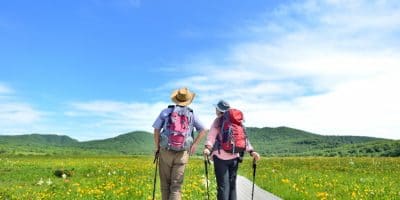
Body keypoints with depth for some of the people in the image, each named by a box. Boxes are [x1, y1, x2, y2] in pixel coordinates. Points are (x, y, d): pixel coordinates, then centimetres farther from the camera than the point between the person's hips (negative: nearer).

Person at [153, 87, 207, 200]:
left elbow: (156, 130, -2)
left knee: (165, 183, 12)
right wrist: (194, 145, 7)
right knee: (176, 186, 2)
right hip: (182, 153, 1)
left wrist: (157, 148, 7)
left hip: (165, 152, 0)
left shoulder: (166, 112, 1)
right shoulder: (191, 114, 6)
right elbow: (203, 131, 6)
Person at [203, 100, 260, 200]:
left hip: (221, 156, -5)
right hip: (234, 157, 5)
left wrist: (207, 147, -26)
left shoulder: (218, 120, 1)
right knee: (232, 185, 13)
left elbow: (211, 136, -14)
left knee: (223, 186, -2)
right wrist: (251, 151, 3)